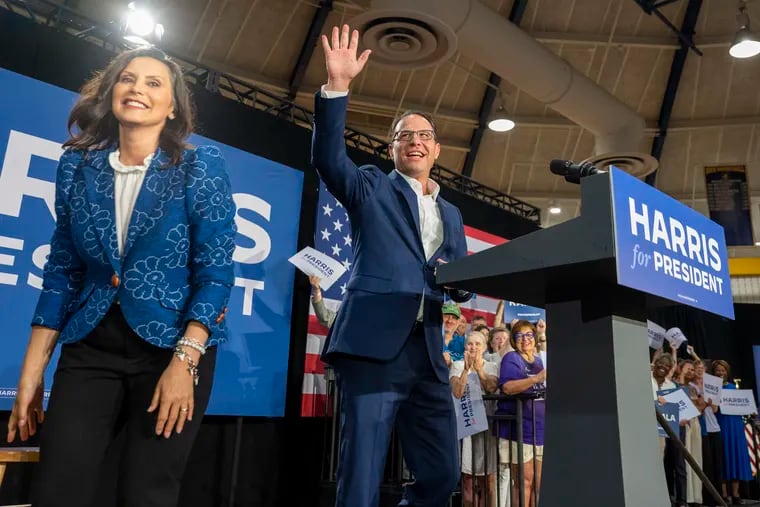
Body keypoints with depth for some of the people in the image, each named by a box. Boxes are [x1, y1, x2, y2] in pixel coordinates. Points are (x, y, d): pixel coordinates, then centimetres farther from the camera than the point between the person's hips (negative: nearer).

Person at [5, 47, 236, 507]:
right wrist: (33, 368, 6)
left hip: (175, 346, -3)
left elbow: (216, 270, -9)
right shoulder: (78, 166, 6)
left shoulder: (202, 167, -4)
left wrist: (184, 361, -17)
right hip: (91, 348, 3)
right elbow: (63, 270, 9)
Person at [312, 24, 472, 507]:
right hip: (374, 344, -5)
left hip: (428, 353, 6)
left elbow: (464, 286, 20)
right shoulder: (372, 187, 10)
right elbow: (328, 157, -9)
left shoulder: (451, 214, 22)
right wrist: (338, 85, -19)